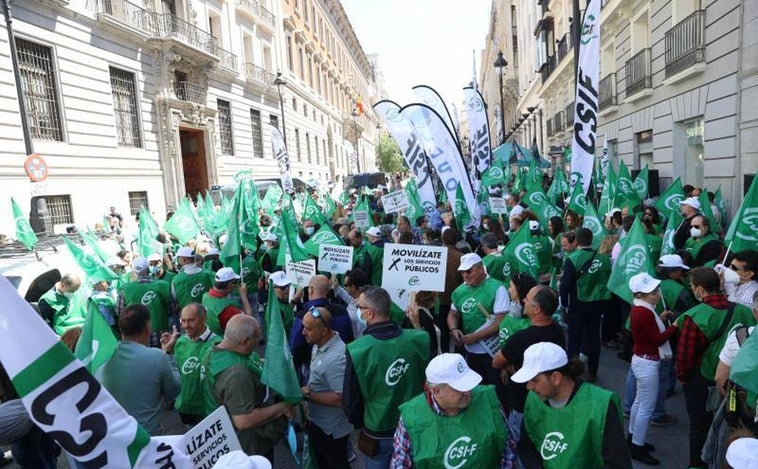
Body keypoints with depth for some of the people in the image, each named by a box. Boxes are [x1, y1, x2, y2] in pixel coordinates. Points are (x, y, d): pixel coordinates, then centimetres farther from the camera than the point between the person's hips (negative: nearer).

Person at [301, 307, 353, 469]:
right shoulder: (319, 344, -3)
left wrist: (308, 394, -25)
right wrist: (307, 390, 1)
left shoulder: (336, 358, -34)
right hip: (317, 421, 9)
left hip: (332, 429, -9)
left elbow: (341, 398, -33)